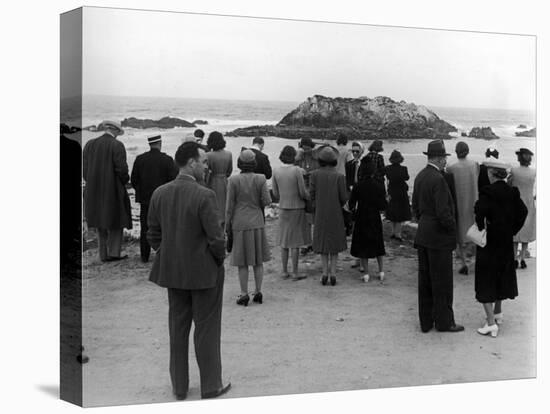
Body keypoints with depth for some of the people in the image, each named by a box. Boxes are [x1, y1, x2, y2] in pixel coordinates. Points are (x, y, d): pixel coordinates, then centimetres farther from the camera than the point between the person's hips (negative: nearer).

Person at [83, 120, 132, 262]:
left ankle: (104, 254, 14)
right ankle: (114, 252, 1)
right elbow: (122, 169, -16)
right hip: (113, 189, -5)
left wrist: (92, 184, 14)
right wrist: (125, 180, 4)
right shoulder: (117, 145, -10)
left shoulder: (89, 144, 5)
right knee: (116, 220, 7)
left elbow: (84, 168, 4)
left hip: (94, 190, 5)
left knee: (101, 223, 14)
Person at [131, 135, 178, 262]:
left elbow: (133, 180, 0)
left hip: (145, 199, 2)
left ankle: (145, 256, 12)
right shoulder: (167, 160, -9)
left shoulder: (139, 159, -1)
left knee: (145, 228, 8)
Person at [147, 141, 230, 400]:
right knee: (207, 330, 9)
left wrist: (170, 258, 14)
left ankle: (179, 386, 26)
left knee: (177, 328, 16)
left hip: (173, 272, 5)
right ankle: (210, 386, 20)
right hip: (204, 272, -5)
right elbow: (216, 239, -19)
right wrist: (219, 260, 0)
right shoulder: (204, 196, -21)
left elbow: (153, 235, 3)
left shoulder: (159, 194, -3)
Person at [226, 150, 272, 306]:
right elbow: (267, 201, -7)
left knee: (242, 262, 6)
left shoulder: (233, 180, -9)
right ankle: (258, 292, 15)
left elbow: (230, 205, -7)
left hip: (240, 224, -2)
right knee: (258, 260, 13)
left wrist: (227, 224, 2)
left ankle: (244, 294, 8)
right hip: (257, 223, 2)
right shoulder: (260, 179, -6)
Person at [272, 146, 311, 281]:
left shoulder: (276, 171, -2)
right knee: (295, 242, 2)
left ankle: (284, 271, 17)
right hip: (297, 208, -4)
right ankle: (295, 273, 6)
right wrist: (310, 198, 9)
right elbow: (302, 192, -11)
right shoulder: (297, 171, -14)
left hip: (283, 208, 4)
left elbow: (275, 193, 3)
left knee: (284, 241, 13)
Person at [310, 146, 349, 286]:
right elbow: (344, 197, -10)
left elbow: (311, 194, -7)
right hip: (335, 213, -1)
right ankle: (332, 272, 11)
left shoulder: (315, 174, -11)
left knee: (322, 241, 14)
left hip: (320, 213, 1)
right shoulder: (339, 176, -13)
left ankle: (325, 272, 11)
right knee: (335, 241, 13)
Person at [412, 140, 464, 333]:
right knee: (442, 281, 1)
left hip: (422, 235, 8)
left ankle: (426, 321, 19)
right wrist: (453, 227, -6)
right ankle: (444, 322, 10)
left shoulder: (420, 177, 7)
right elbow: (443, 213, -21)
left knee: (425, 279, 12)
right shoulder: (438, 179, -19)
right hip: (439, 237, -8)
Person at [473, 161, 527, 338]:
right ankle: (498, 313, 36)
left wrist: (481, 229, -17)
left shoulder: (488, 192, -17)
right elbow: (523, 211, 0)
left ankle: (491, 323, -3)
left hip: (489, 241, -6)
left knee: (486, 281, 0)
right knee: (502, 276, 22)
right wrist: (512, 230, 6)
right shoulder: (512, 192, 2)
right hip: (506, 242, 6)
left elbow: (480, 211, -32)